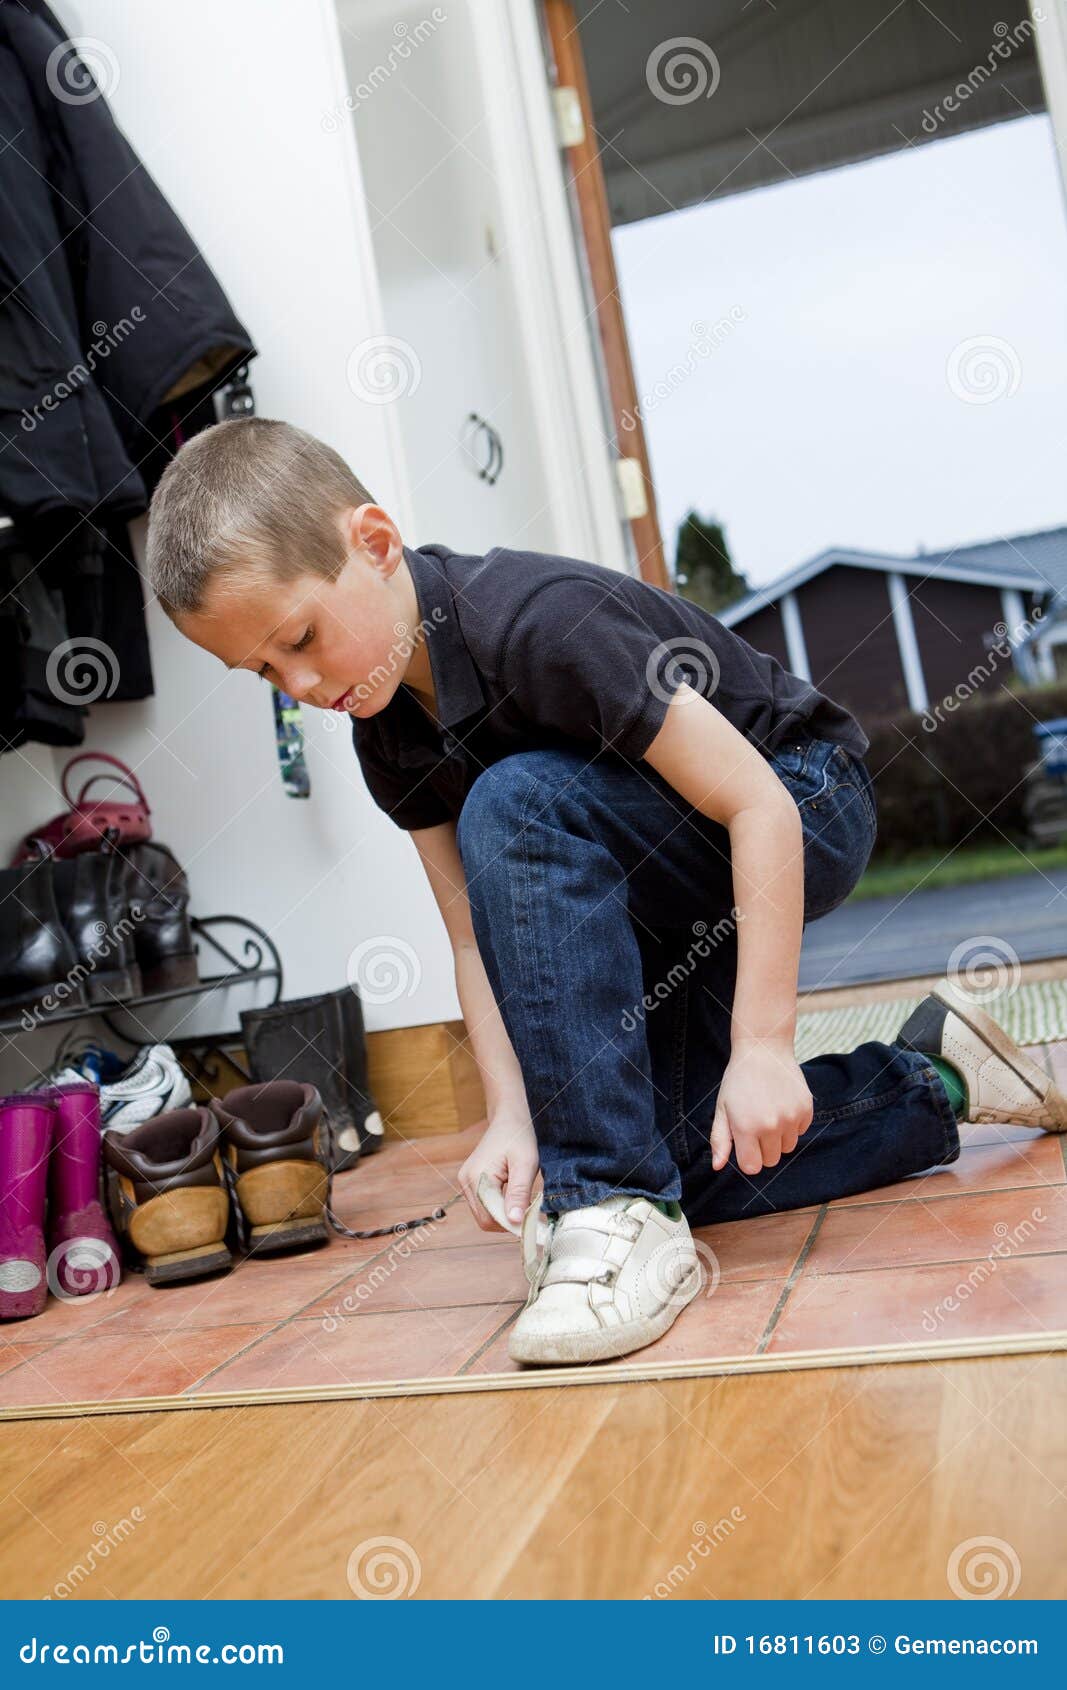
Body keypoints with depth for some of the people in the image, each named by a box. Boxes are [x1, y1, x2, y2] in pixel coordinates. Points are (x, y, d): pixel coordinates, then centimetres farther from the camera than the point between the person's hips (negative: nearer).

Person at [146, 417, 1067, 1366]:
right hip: (671, 907, 8)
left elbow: (757, 805, -31)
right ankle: (933, 1082, 22)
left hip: (804, 802, -8)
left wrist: (763, 1041, -33)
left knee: (516, 806, -34)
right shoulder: (389, 736, -7)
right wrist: (511, 1118, -20)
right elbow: (479, 935, -7)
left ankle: (620, 1215, -30)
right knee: (682, 1168, 4)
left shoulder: (535, 620, -31)